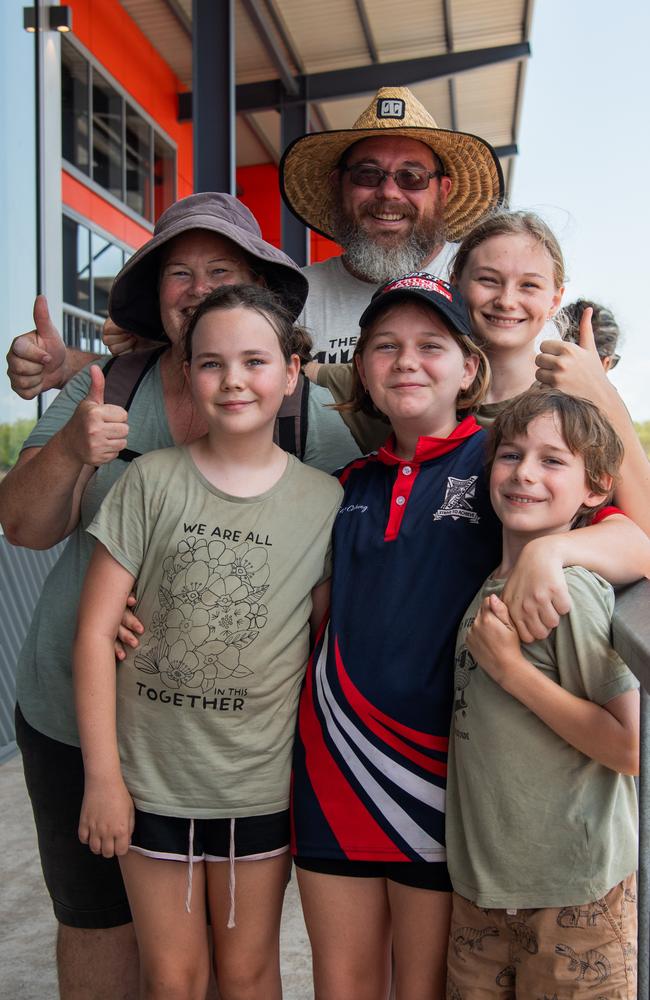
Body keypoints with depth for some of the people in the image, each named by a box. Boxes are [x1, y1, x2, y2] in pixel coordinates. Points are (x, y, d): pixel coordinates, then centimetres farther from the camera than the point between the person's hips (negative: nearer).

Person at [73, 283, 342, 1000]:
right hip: (151, 777, 0)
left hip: (263, 781, 1)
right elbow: (96, 629, -6)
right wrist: (102, 776, -7)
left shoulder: (324, 501, -2)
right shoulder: (151, 482, -6)